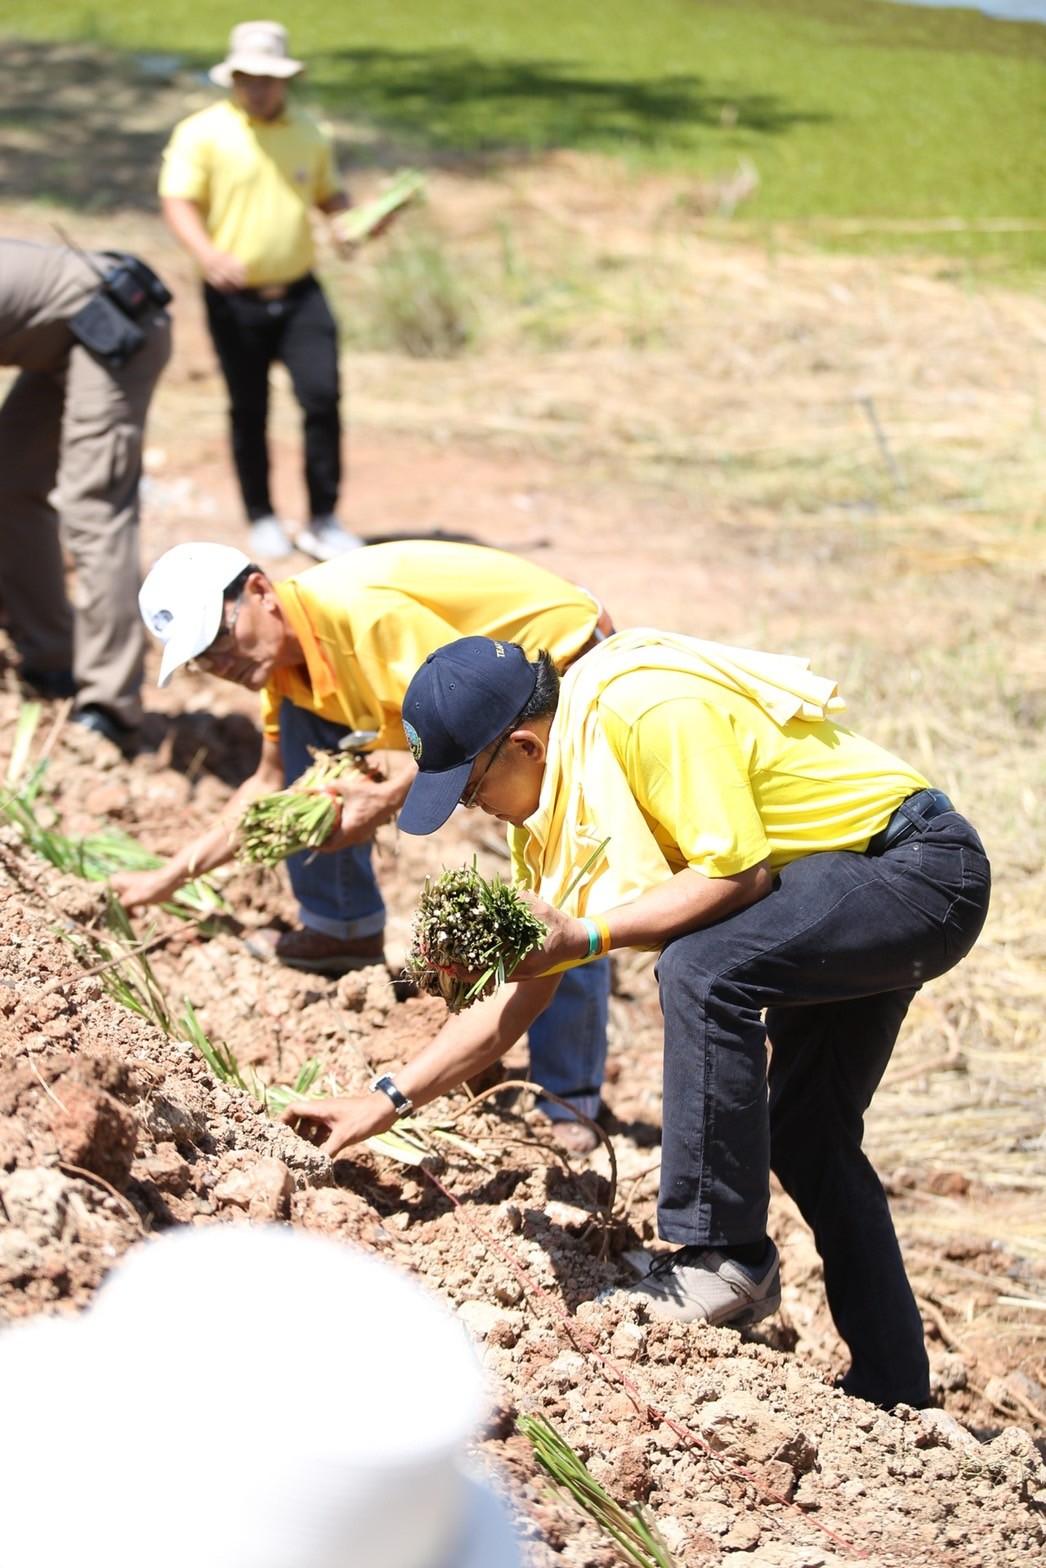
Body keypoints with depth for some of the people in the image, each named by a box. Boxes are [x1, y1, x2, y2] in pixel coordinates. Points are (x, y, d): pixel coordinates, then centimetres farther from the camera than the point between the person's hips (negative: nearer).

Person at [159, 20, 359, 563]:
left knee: (322, 396, -9)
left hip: (299, 291, 2)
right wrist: (208, 255, -30)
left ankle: (323, 520, 3)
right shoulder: (202, 133, -4)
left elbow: (329, 195, 22)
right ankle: (261, 519, 23)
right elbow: (178, 203, -12)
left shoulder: (308, 133, 10)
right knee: (249, 411, 7)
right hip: (235, 298, -2)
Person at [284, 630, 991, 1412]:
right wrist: (392, 1098, 5)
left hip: (921, 868, -10)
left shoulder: (648, 712, -25)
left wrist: (586, 936, -27)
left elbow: (736, 871, -27)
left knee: (702, 969, -29)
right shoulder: (551, 804, 4)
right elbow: (526, 987, 8)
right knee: (805, 1138, 10)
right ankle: (894, 1392, 19)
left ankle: (726, 1258, -18)